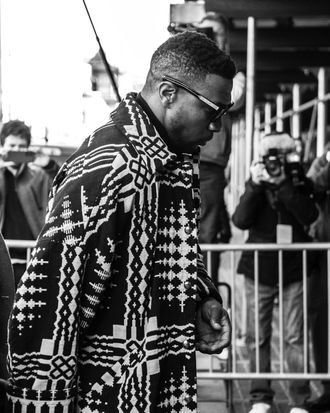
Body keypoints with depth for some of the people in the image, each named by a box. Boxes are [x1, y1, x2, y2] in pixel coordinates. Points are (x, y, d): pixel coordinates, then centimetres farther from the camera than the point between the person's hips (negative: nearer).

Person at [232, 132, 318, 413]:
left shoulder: (300, 185, 2)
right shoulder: (256, 186, 5)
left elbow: (309, 216, -16)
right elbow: (240, 221, -9)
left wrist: (284, 185, -19)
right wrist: (256, 186, -17)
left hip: (294, 270, -1)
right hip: (258, 270, 2)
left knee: (295, 337, -2)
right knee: (257, 337, 5)